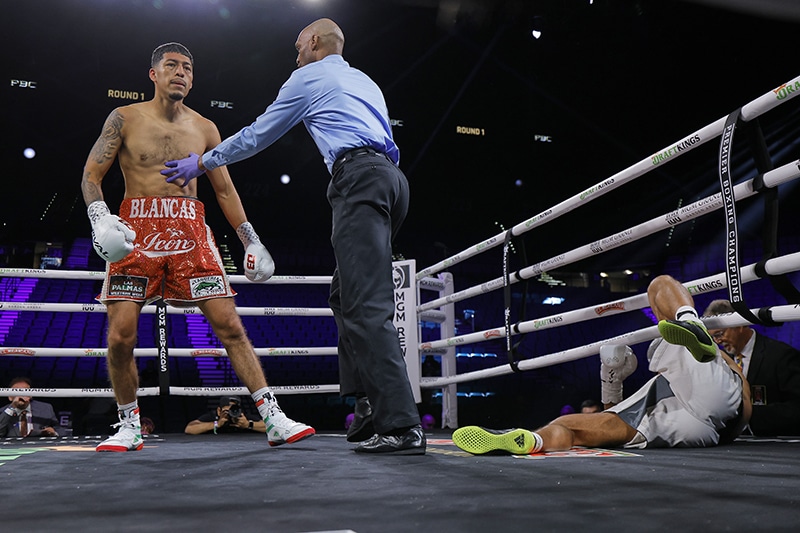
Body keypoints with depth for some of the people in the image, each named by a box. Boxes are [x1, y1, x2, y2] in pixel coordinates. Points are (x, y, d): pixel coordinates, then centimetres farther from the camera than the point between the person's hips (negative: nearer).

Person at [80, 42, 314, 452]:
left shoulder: (204, 129, 13)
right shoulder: (125, 118, 6)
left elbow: (225, 190, 17)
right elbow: (91, 174, 3)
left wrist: (251, 239, 9)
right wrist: (99, 217, -17)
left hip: (190, 230, 1)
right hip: (137, 229, -1)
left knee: (229, 323, -8)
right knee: (121, 334, -6)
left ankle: (273, 419, -7)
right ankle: (129, 426, 15)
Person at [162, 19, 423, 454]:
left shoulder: (308, 77, 11)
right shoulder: (364, 81, 33)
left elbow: (257, 136, 15)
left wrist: (201, 163, 27)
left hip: (357, 177, -9)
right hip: (388, 175, 9)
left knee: (367, 304, -16)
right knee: (347, 296, 11)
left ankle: (401, 426, -22)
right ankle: (371, 408, 5)